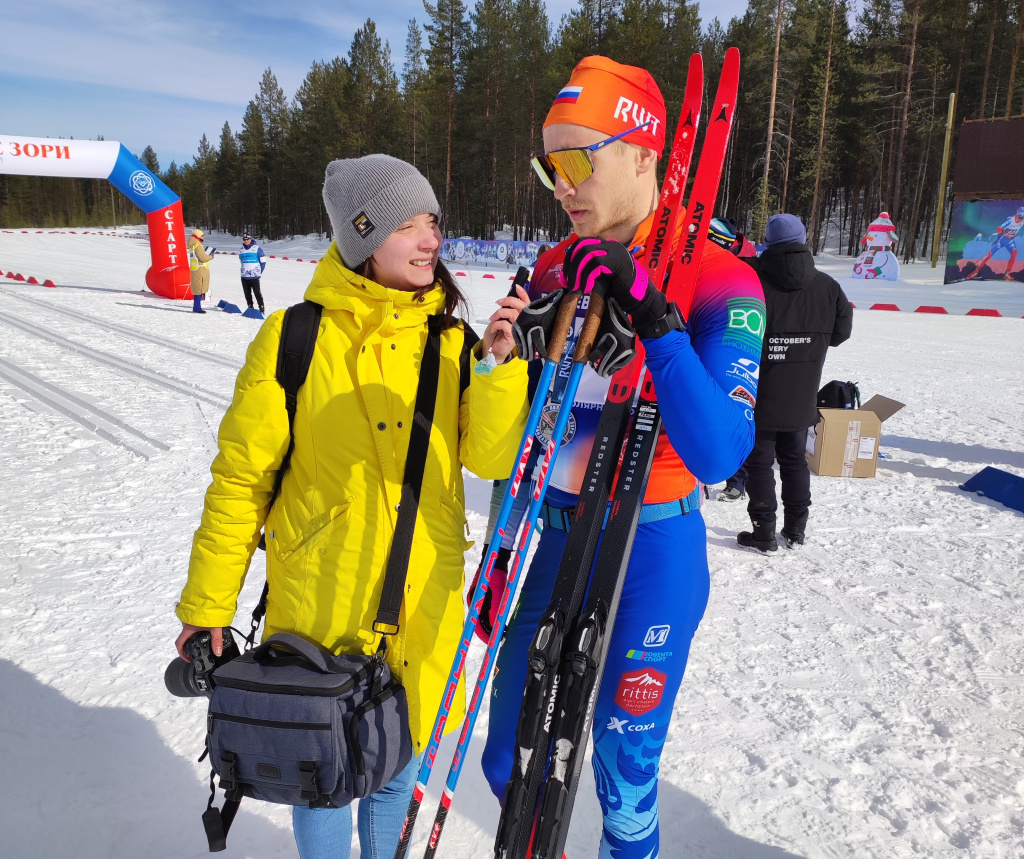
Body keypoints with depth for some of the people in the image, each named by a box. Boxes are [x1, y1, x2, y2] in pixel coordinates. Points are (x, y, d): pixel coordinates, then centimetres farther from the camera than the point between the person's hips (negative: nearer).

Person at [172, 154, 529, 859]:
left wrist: (501, 368, -20)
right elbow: (241, 477, -4)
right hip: (320, 600, -3)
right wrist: (206, 604, 0)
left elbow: (492, 459, -6)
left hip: (425, 601, 3)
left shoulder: (453, 342, 0)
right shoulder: (294, 338, -10)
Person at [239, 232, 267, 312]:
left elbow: (263, 262, -1)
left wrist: (260, 273, -2)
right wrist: (245, 271, 16)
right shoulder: (241, 250, 13)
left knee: (257, 293, -9)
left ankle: (261, 308, -4)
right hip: (244, 277, 5)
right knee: (247, 293, 8)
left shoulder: (257, 248, -3)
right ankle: (250, 308, 17)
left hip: (254, 276, -5)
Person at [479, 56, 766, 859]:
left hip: (650, 554, -5)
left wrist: (651, 317, -31)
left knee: (624, 780, 10)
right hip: (555, 538, 6)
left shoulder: (718, 281, -15)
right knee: (511, 765, 17)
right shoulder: (555, 269, 3)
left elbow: (717, 454, -28)